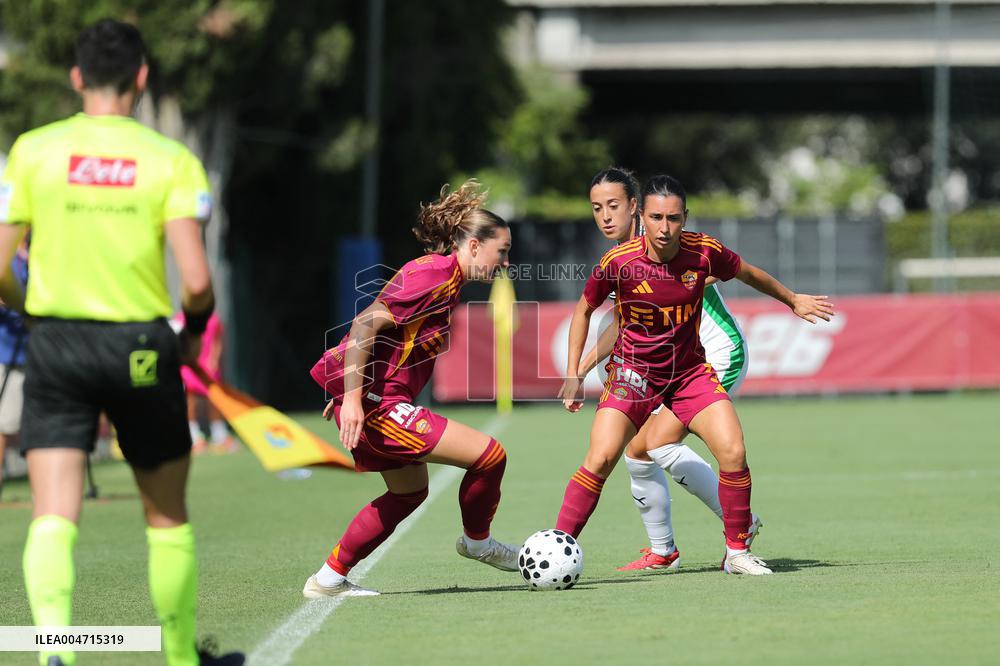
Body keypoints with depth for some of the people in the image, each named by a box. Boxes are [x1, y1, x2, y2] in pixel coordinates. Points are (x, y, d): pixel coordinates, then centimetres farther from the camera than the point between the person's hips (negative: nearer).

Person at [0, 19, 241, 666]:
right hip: (142, 348, 0)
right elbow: (196, 280, -12)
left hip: (56, 345, 1)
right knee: (168, 517, 16)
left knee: (54, 518, -3)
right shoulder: (172, 160, -5)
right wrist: (194, 332, 9)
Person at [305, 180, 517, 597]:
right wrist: (352, 397, -25)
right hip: (374, 403, -11)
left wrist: (348, 393, 23)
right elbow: (366, 323, -23)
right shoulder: (434, 274, -16)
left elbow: (375, 328, 22)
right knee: (490, 455, -11)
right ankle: (477, 543, 15)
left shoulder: (446, 278, 14)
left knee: (410, 493, 24)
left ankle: (329, 579, 26)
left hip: (374, 401, 11)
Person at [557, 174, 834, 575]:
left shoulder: (704, 252, -13)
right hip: (633, 373, -2)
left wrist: (792, 300, 24)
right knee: (600, 459, -20)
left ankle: (737, 553, 3)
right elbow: (584, 311, 1)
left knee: (733, 453, -14)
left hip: (690, 370, 2)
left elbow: (747, 273, 10)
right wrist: (573, 374, -3)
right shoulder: (619, 261, -18)